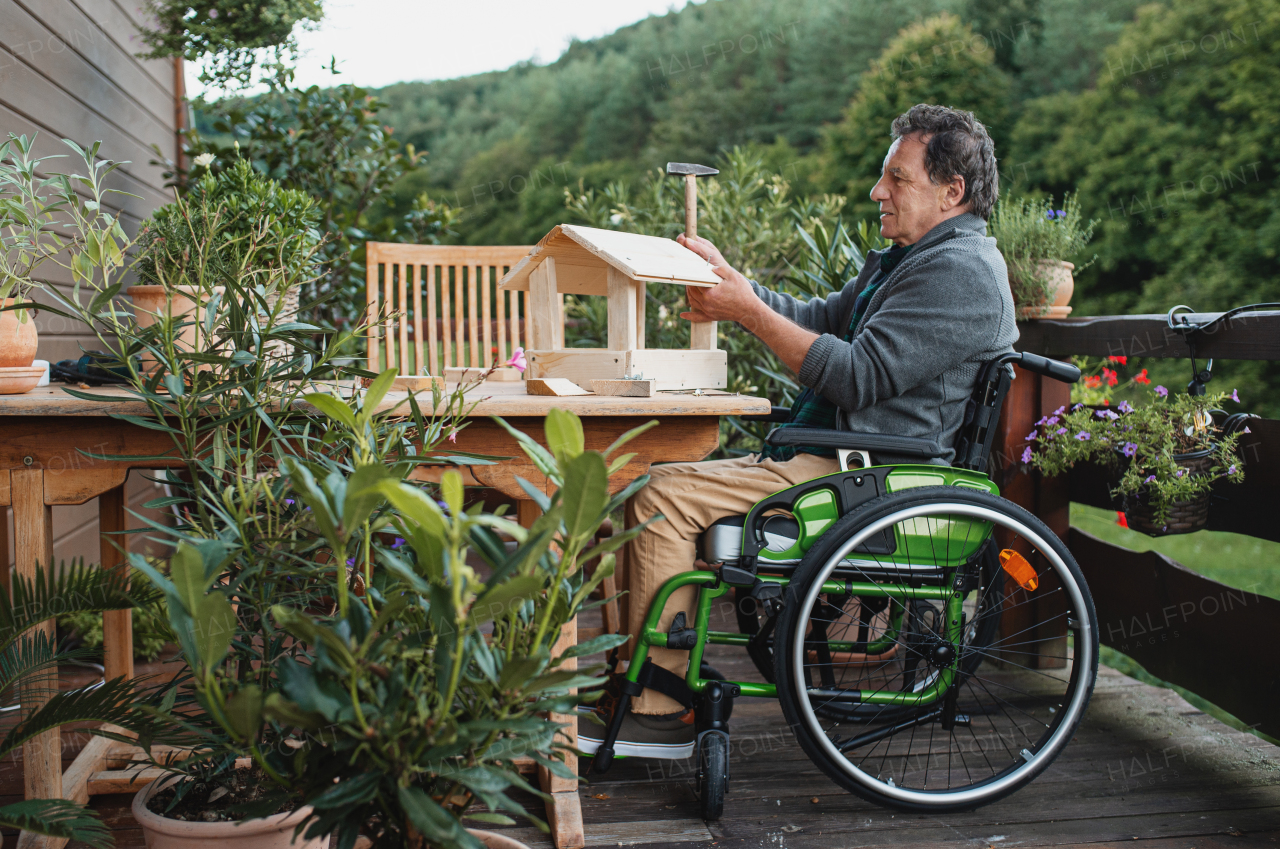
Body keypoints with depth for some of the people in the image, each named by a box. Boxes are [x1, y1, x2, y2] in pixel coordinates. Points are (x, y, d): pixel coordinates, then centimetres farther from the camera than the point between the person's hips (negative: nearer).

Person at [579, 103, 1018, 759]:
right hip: (831, 459, 11)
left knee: (663, 496, -18)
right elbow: (818, 320, 19)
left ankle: (659, 712, -10)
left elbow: (857, 378, -21)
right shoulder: (906, 259, 20)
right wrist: (729, 281, 5)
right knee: (665, 483, 6)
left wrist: (749, 310, -15)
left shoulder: (961, 270, -14)